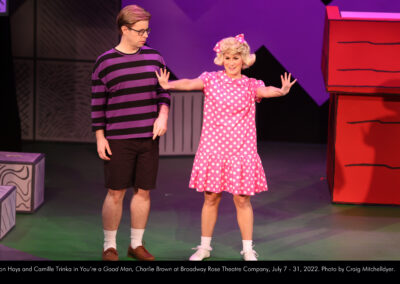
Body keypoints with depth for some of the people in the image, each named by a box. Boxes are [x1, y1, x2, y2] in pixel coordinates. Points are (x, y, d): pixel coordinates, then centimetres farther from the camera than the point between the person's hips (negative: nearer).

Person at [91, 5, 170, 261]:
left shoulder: (154, 57, 7)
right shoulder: (105, 62, -3)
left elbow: (164, 91, 11)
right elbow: (98, 102, -1)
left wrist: (163, 116, -7)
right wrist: (100, 137, -4)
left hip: (149, 137, 3)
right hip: (118, 140, -3)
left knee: (143, 191, 7)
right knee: (116, 192, 0)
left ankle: (137, 244, 21)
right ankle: (110, 246, 13)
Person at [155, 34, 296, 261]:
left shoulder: (250, 85, 2)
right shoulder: (211, 80, 2)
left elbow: (266, 91, -18)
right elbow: (190, 84, -16)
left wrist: (281, 91, -41)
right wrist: (168, 85, -37)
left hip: (240, 149, 0)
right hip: (213, 147, 0)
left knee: (242, 199, 2)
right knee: (211, 197, 7)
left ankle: (248, 250, 12)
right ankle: (205, 247, 20)